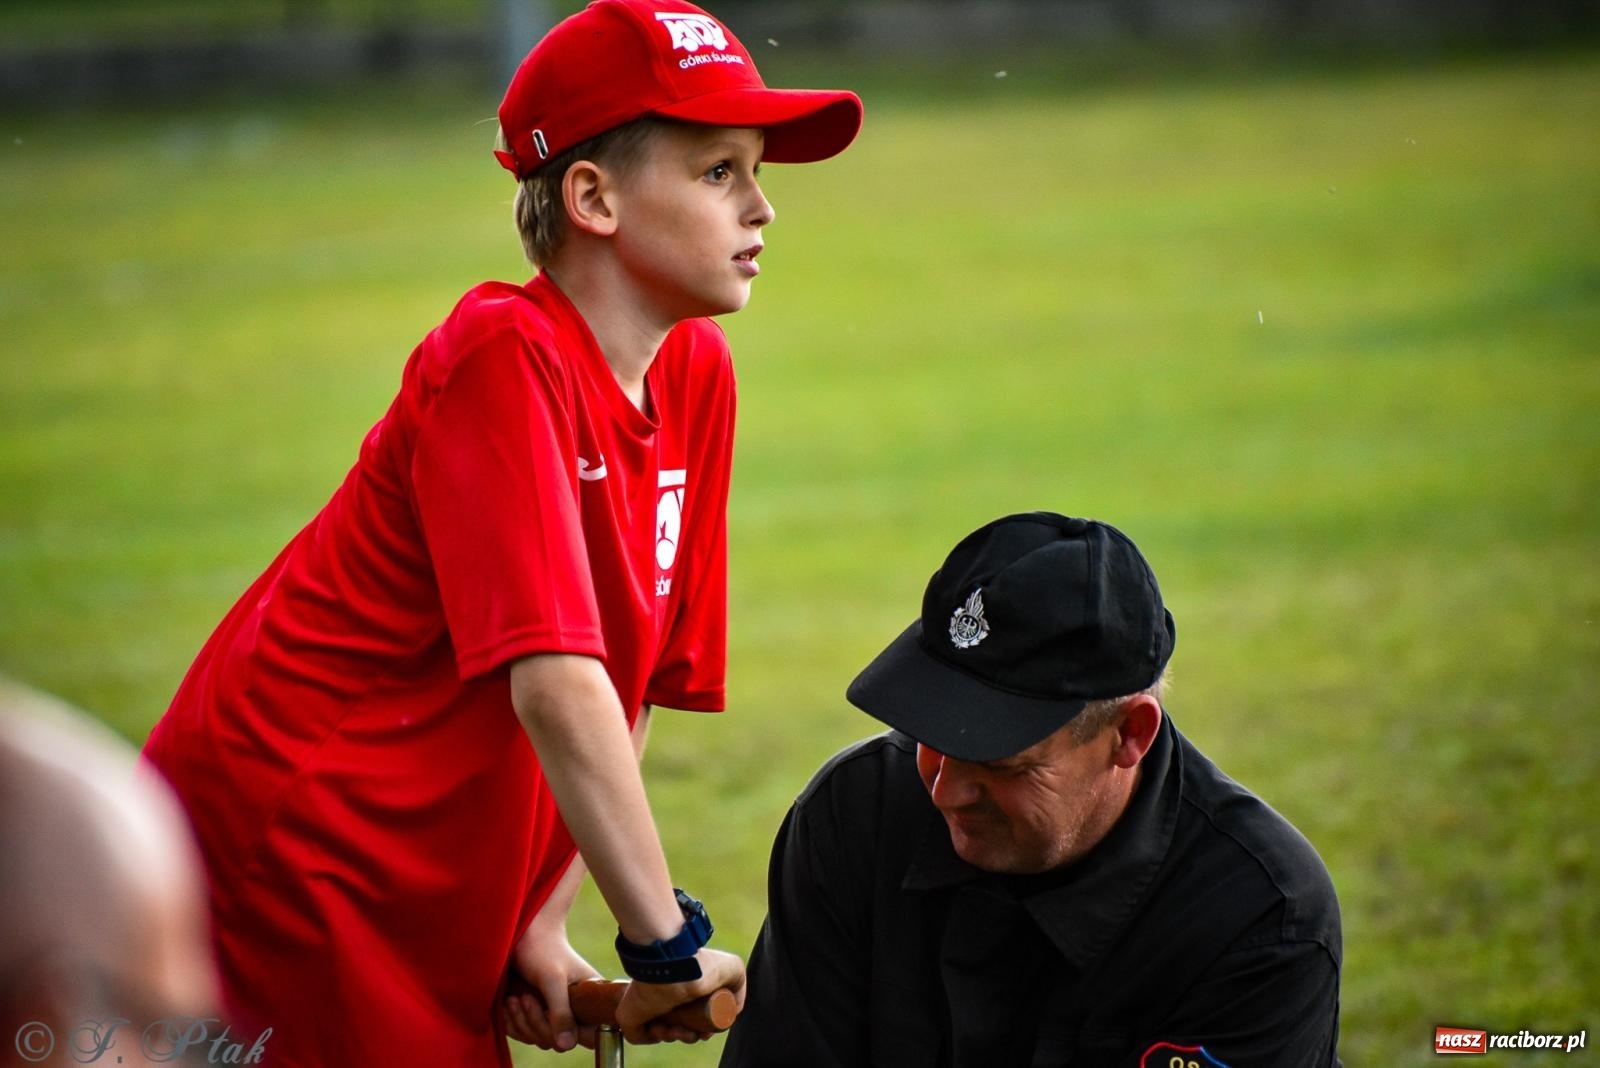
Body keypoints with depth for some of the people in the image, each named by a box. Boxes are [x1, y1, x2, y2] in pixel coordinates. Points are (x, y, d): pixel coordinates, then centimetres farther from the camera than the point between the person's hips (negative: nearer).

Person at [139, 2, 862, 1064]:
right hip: (280, 848, -8)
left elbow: (634, 685, 7)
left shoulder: (697, 376, 6)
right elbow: (555, 686, -25)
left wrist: (541, 926, 1)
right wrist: (666, 942, -22)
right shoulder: (504, 359, -18)